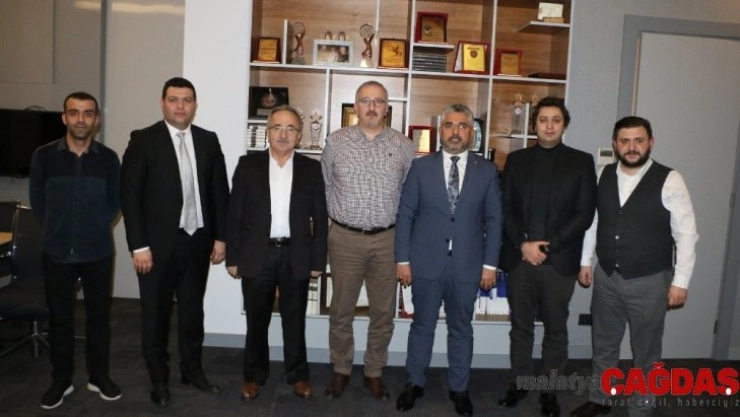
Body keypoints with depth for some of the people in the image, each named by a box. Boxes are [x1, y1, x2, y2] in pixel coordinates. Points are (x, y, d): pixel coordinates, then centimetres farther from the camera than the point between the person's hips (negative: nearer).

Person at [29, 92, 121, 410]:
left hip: (98, 253, 0)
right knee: (59, 318, 11)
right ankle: (61, 380, 27)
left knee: (99, 316, 10)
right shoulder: (44, 156, -4)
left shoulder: (108, 158, -4)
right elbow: (37, 200, 7)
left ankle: (99, 376, 26)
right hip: (57, 253, 0)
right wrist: (56, 229, 8)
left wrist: (96, 227, 4)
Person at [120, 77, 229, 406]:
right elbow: (129, 194, -9)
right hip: (158, 243, -3)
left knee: (193, 310, 15)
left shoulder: (208, 141, 5)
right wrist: (139, 245, -13)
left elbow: (220, 191, 7)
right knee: (156, 313, 10)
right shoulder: (143, 140, -6)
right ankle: (159, 379, 28)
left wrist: (220, 236, 3)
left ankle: (192, 369, 33)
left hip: (198, 240, 3)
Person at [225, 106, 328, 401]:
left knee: (295, 321, 13)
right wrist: (233, 257, -2)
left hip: (296, 257, 0)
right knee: (256, 320, 12)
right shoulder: (248, 165, 1)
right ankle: (254, 375, 30)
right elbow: (235, 214, 1)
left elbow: (320, 218, 2)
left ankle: (298, 374, 29)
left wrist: (318, 260, -1)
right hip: (256, 256, 0)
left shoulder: (312, 169, 2)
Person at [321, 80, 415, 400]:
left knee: (383, 312, 10)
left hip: (387, 239, 1)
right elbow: (325, 186, 8)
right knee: (341, 309, 10)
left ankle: (374, 372, 28)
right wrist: (340, 215, 8)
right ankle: (341, 370, 28)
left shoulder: (403, 146, 2)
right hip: (345, 238, 0)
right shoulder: (336, 141, 1)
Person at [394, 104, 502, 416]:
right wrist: (402, 260, -4)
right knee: (422, 326, 12)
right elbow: (405, 215, 0)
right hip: (426, 262, 0)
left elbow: (494, 220, 3)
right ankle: (415, 383, 29)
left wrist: (490, 264, -2)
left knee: (461, 329, 14)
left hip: (467, 265, 1)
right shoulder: (421, 167, 0)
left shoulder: (487, 171, 2)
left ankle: (459, 388, 30)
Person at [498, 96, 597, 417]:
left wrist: (548, 246, -12)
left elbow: (585, 214, -4)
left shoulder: (581, 162, 3)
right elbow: (506, 208, 4)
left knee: (556, 328, 9)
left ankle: (550, 390, 22)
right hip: (520, 257, 2)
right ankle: (519, 382, 26)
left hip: (560, 260, -1)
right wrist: (522, 244, -10)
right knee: (520, 325, 11)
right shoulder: (516, 160, 8)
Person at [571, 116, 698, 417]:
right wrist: (585, 261, 10)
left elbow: (686, 233, -10)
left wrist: (680, 281, -12)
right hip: (606, 277, 4)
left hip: (649, 281, -4)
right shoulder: (604, 176, 1)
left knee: (646, 352, 12)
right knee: (603, 344, 19)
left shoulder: (669, 180, -12)